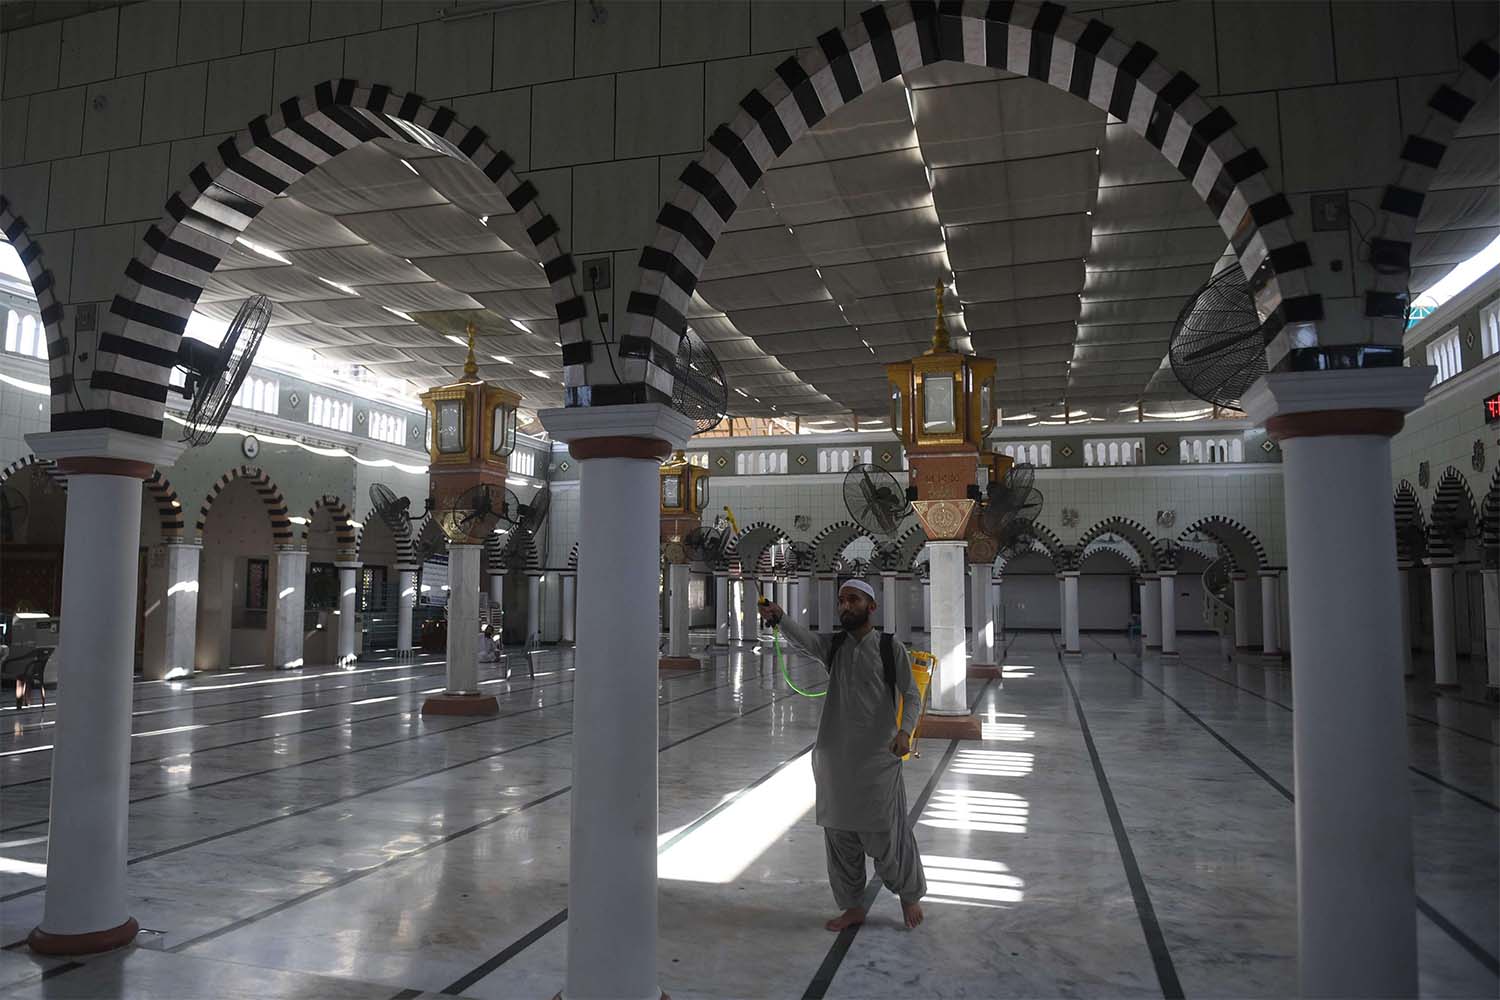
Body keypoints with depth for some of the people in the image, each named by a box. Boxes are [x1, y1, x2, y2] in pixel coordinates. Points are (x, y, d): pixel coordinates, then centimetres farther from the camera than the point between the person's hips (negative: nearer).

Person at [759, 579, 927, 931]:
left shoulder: (890, 648, -2)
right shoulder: (833, 646, 6)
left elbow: (912, 695, -5)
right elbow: (803, 639, -15)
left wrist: (905, 730, -24)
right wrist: (779, 618, -36)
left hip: (878, 757, -4)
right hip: (835, 757, 4)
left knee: (886, 834, 2)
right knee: (840, 835, 11)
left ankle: (909, 894, 29)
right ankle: (853, 907, 28)